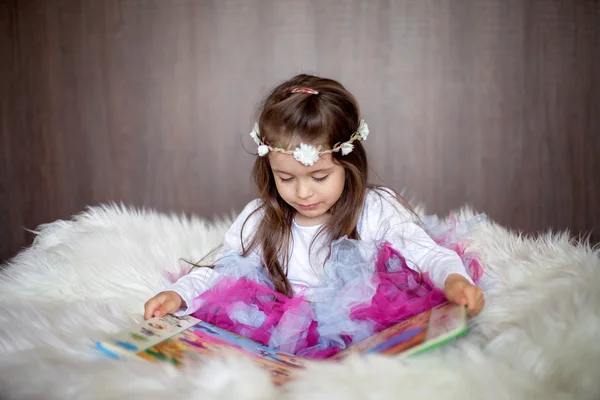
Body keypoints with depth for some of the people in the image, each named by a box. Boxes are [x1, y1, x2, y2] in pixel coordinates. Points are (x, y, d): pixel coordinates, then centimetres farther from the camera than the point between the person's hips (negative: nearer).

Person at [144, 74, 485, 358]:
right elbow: (220, 272, 10)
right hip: (282, 337, 1)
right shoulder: (258, 221, 4)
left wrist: (454, 279, -29)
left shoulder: (378, 211, -4)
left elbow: (428, 253, -7)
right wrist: (179, 294, -7)